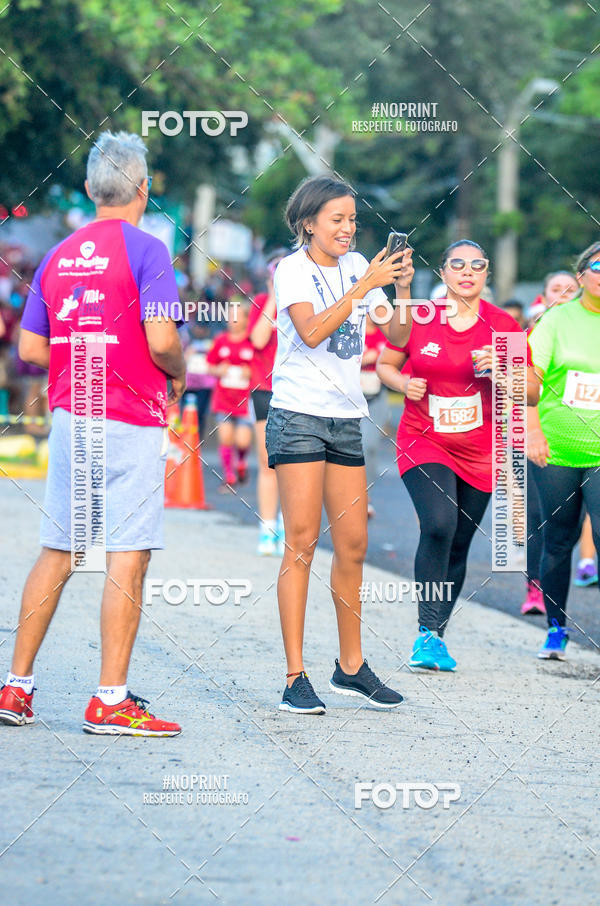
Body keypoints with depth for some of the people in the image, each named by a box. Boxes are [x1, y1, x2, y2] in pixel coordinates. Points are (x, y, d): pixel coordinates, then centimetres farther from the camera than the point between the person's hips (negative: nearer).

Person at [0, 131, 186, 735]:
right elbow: (161, 340, -17)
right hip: (130, 421, -7)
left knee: (56, 555, 13)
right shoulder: (144, 250, -8)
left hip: (68, 415, 7)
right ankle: (111, 701, -7)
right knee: (128, 559, -5)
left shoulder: (58, 255, 11)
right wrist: (177, 376, 3)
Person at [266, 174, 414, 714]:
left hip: (346, 418, 6)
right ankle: (296, 676, -8)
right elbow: (311, 331, -22)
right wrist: (363, 286, -24)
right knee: (302, 542, -9)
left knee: (353, 543, 7)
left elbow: (397, 335, 8)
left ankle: (351, 666, 18)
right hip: (299, 413, -6)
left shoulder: (358, 267, 11)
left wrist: (403, 290, -8)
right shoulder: (292, 269, -6)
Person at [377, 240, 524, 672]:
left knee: (458, 546, 8)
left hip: (479, 451, 2)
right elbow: (384, 365, 8)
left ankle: (437, 637, 24)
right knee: (438, 525, -25)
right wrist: (404, 383, -13)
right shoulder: (418, 318, -5)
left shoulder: (503, 325, -2)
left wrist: (500, 369, -19)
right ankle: (428, 632, -19)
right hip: (424, 442, -2)